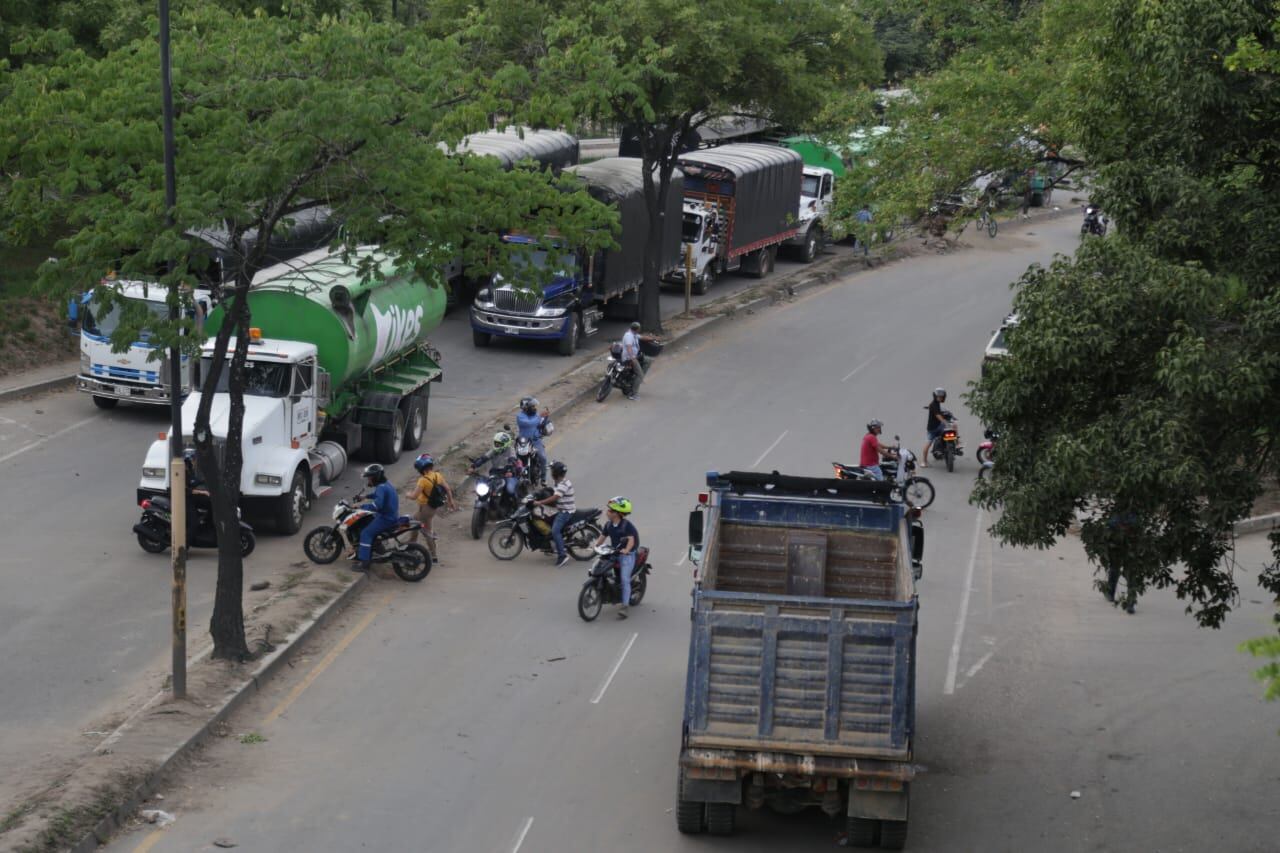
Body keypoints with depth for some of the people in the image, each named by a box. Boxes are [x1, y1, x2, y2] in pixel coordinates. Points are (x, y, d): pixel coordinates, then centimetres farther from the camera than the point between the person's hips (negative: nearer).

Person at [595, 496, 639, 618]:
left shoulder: (627, 525, -14)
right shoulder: (609, 525, 7)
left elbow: (631, 539, -23)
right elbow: (602, 537, 9)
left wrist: (626, 549, -40)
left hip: (626, 555, -7)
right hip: (613, 553, 7)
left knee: (624, 580, -16)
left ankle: (624, 606, -18)